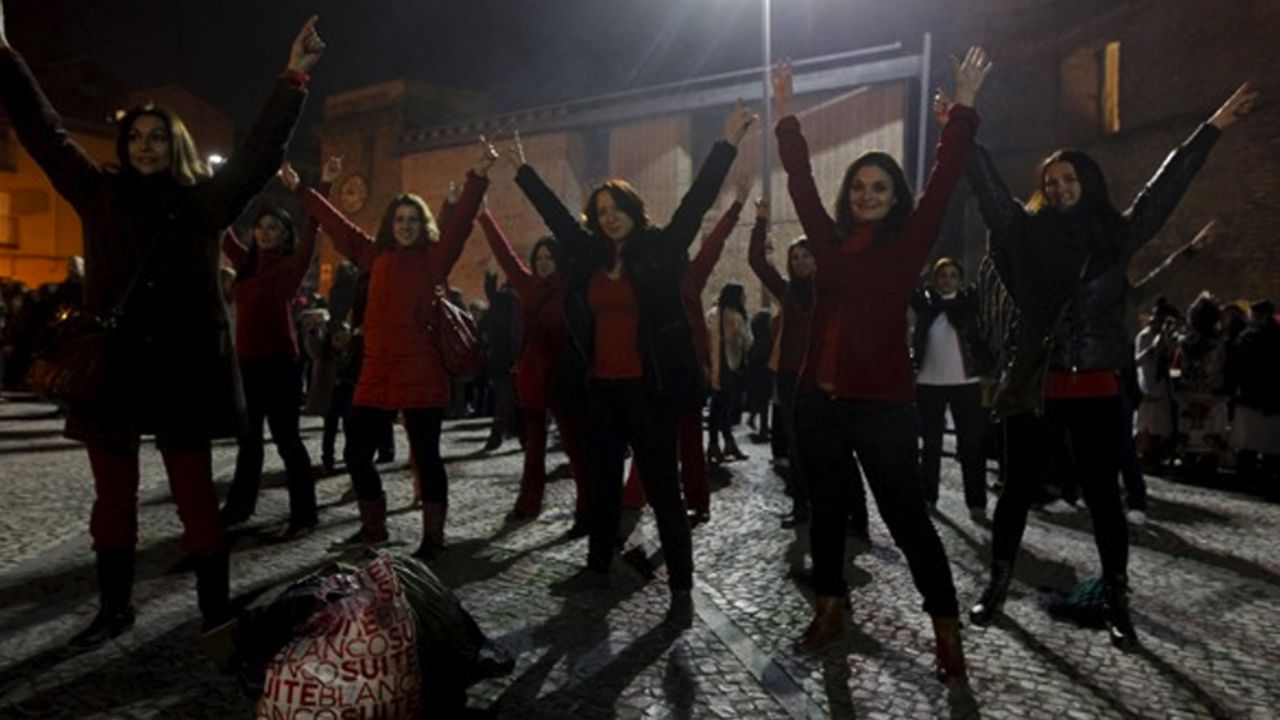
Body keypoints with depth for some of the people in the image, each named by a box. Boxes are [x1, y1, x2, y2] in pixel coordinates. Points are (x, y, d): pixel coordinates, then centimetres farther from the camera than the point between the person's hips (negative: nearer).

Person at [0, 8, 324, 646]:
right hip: (112, 365, 3)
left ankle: (216, 611, 10)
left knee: (195, 495, 1)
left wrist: (292, 79, -5)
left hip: (184, 369, -2)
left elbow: (261, 151, 2)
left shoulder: (206, 200, 6)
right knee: (114, 494, 12)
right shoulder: (101, 195, 12)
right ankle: (114, 607, 27)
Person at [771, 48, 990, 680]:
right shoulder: (830, 240, 10)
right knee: (826, 508, 14)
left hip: (882, 403, -4)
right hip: (817, 399, 5)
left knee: (905, 515, 0)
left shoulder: (907, 242, 1)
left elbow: (944, 179, -5)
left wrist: (964, 104, -8)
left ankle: (947, 629, 14)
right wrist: (785, 110, 14)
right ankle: (830, 608, 30)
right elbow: (800, 179, 13)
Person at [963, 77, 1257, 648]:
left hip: (1097, 391, 1)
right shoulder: (1027, 235, 3)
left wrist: (1214, 126, 15)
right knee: (1016, 490, 8)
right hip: (1035, 386, 0)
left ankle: (1117, 601, 21)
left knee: (1103, 497, 8)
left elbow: (1166, 187, 12)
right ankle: (997, 586, 22)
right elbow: (989, 189, 4)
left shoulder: (1116, 234, 6)